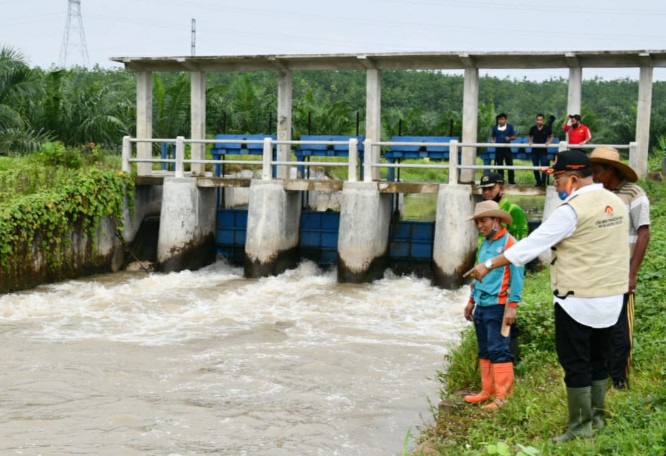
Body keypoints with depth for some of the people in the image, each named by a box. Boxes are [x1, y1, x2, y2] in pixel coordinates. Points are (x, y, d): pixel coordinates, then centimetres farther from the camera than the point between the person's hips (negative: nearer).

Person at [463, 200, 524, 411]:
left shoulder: (509, 243, -11)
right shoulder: (484, 245, 14)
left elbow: (517, 277, -15)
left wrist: (512, 306, -19)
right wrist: (471, 300, 23)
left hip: (497, 307, -9)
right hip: (481, 306, 9)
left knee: (498, 351, -9)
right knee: (484, 352, 13)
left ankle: (503, 397, -6)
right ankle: (487, 391, 21)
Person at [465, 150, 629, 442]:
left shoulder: (573, 209, -18)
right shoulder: (616, 203, 6)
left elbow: (533, 244, -18)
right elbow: (616, 249, 13)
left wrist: (488, 266, -12)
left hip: (578, 299, -8)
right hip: (611, 296, 8)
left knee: (575, 363, 2)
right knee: (597, 359, 19)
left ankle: (580, 426, 7)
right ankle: (596, 416, 29)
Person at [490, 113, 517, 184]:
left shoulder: (510, 127, 1)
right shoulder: (495, 127, 6)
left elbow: (514, 137, 4)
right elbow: (492, 137, 13)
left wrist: (509, 138, -17)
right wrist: (492, 141, -9)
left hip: (507, 148, -1)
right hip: (498, 148, 2)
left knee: (509, 164, -1)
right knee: (499, 165, 6)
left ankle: (511, 180, 4)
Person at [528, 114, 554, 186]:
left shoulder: (547, 128, -3)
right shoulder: (533, 128, 2)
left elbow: (551, 136, 7)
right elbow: (529, 136, 16)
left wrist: (549, 142, -11)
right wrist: (530, 141, -3)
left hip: (543, 150, -3)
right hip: (535, 150, 3)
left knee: (544, 167, -7)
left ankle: (543, 182, -1)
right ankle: (538, 182, 19)